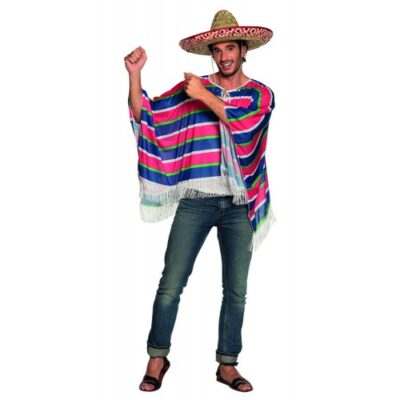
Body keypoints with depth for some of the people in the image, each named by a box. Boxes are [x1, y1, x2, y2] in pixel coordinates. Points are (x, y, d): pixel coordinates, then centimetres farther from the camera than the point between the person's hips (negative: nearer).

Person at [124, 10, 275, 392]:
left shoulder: (260, 94, 7)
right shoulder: (192, 87, 7)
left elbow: (242, 121, -14)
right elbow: (144, 113, 4)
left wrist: (204, 95, -17)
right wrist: (134, 74, -9)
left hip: (239, 205, 1)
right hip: (196, 200, -1)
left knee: (236, 289, 7)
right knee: (170, 284, -3)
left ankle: (227, 364, 19)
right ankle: (157, 358, 12)